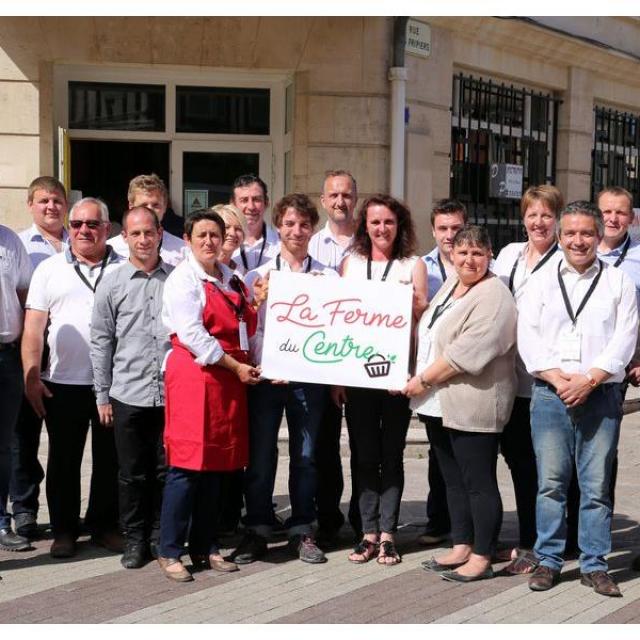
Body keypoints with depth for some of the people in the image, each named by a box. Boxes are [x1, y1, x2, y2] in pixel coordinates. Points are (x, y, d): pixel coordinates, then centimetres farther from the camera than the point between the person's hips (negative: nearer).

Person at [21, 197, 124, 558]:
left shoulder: (125, 269, 5)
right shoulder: (50, 269, 6)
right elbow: (34, 328, 3)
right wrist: (31, 377, -5)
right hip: (62, 383, 0)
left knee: (110, 458, 9)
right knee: (64, 460, 8)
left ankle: (105, 525, 23)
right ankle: (64, 529, 20)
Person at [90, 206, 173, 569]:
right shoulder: (111, 285, 2)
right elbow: (101, 342, 5)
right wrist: (102, 395, 3)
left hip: (172, 394, 0)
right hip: (128, 396, 0)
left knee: (166, 470, 8)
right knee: (132, 473, 7)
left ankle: (161, 536, 22)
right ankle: (135, 539, 20)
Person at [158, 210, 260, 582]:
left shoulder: (231, 279, 18)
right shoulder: (183, 279, -3)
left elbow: (246, 326, 25)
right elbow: (192, 334, -13)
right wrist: (235, 366, -12)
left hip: (230, 380, 7)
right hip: (194, 375, -7)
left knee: (217, 465, 9)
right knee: (187, 466, -6)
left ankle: (205, 547, 18)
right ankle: (170, 552, 1)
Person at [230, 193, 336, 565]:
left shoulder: (328, 277, 5)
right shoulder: (259, 276, 5)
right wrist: (267, 367, -13)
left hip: (309, 378, 0)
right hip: (266, 376, 0)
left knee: (305, 455, 7)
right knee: (261, 455, 3)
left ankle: (302, 532, 18)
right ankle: (257, 531, 14)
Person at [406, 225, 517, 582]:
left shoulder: (492, 296, -13)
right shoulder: (450, 286, 15)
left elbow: (467, 351, -22)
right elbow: (431, 336, 24)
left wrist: (424, 380, -15)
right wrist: (421, 382, 13)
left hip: (473, 407, -9)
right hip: (440, 404, 9)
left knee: (479, 482, -1)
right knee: (454, 480, 15)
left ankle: (481, 559, 7)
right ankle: (461, 548, 25)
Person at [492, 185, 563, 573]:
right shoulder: (509, 254, 15)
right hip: (509, 376, 7)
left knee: (534, 463, -2)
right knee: (515, 455, 13)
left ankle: (534, 545, 8)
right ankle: (526, 538, 26)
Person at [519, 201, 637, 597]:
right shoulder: (541, 282, 12)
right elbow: (527, 335, 2)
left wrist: (589, 379, -12)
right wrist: (557, 377, -10)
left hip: (601, 396, -1)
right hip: (550, 395, 1)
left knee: (597, 485, 2)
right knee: (551, 482, 3)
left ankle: (595, 565, 12)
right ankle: (549, 561, 13)